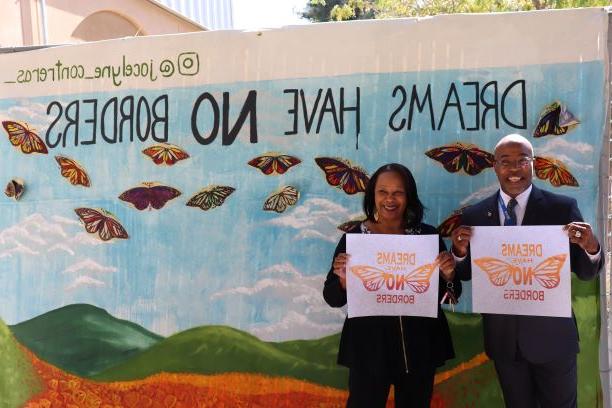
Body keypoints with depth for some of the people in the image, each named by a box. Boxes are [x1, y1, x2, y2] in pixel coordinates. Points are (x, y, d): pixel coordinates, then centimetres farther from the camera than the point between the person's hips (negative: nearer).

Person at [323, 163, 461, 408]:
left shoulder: (427, 235, -2)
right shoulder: (354, 237, -7)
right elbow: (333, 299, -4)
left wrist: (448, 275, -16)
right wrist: (343, 280, -24)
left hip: (420, 348, 2)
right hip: (369, 349, -2)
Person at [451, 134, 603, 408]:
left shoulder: (562, 208, -8)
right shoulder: (474, 216, -3)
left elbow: (586, 273, -5)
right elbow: (467, 274, 3)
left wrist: (592, 248, -26)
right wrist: (460, 251, -17)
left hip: (552, 335, -1)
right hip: (503, 337, 2)